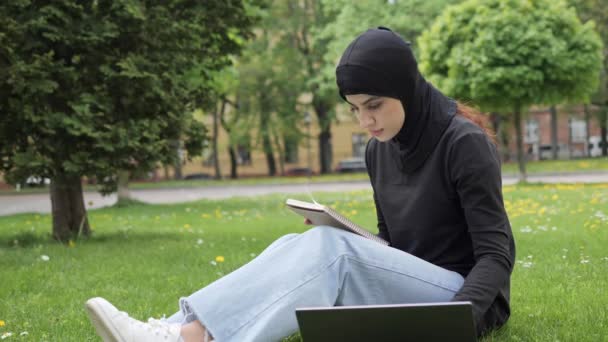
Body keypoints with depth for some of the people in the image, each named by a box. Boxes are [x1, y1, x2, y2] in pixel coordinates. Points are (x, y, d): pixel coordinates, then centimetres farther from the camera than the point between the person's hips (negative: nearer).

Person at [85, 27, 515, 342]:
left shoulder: (465, 143, -13)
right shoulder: (379, 151, 8)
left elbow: (497, 254, -18)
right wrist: (340, 243, -5)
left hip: (465, 300, -6)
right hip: (406, 293, 7)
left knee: (330, 249, -30)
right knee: (299, 248, -19)